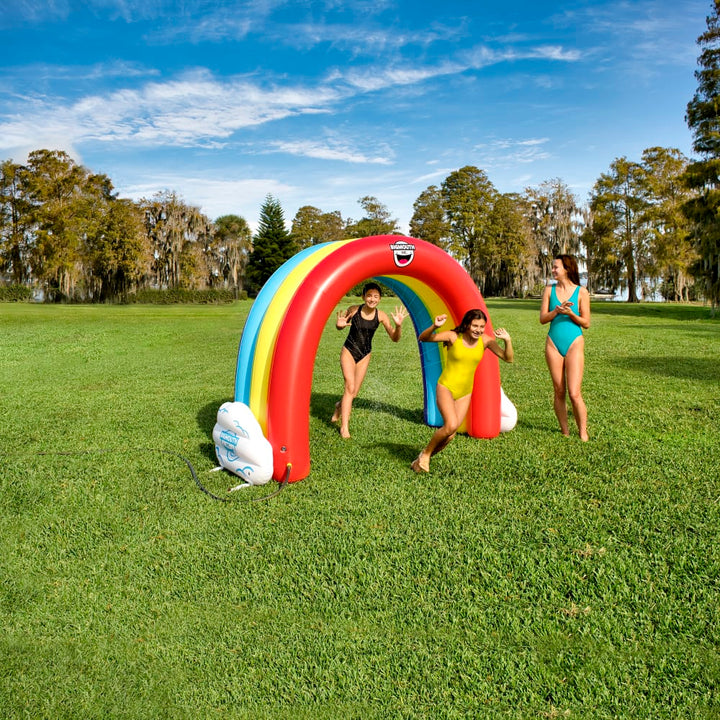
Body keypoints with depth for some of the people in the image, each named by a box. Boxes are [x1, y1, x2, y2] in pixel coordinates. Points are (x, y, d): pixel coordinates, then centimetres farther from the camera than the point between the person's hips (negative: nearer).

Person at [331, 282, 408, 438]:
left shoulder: (381, 316, -11)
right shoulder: (353, 310, -15)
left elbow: (394, 339, -10)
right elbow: (339, 327, 2)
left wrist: (398, 325, -29)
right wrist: (339, 324, -23)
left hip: (365, 355, 3)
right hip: (348, 351, -3)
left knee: (354, 393, 8)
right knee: (350, 387, -15)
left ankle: (340, 405, 42)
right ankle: (344, 426, -7)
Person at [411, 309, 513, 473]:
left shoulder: (485, 340, -4)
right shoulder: (453, 337, -13)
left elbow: (508, 358, -5)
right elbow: (422, 338, -18)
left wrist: (507, 341, -22)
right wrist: (435, 327, -37)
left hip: (465, 393, 4)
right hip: (446, 387, -4)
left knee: (450, 435, 1)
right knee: (451, 425, -25)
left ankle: (423, 458, 25)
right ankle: (425, 453, 2)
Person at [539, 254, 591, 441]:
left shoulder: (581, 292, 0)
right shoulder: (550, 290, 7)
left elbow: (586, 323, 1)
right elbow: (542, 319, 2)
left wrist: (570, 313, -15)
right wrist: (557, 311, -15)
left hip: (574, 343, -3)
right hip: (553, 343, 3)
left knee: (574, 394, -8)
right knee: (559, 392, 7)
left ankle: (583, 433, 4)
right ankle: (565, 431, 17)